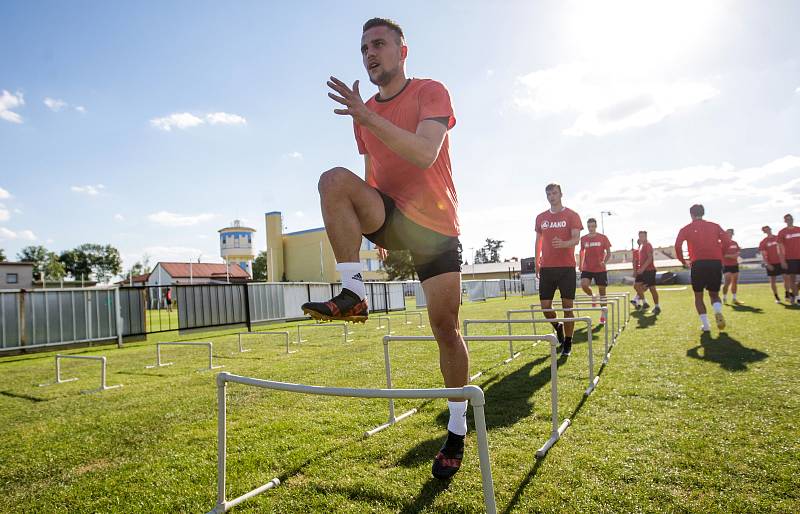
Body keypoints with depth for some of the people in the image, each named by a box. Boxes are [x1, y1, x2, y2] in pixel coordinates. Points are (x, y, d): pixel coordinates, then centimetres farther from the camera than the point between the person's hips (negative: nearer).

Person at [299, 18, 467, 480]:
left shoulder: (432, 92, -4)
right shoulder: (365, 114, 12)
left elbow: (425, 154, -22)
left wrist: (369, 117, -29)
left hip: (435, 226, -3)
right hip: (390, 215, 4)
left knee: (446, 328, -2)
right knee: (335, 179, -26)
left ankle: (458, 430, 18)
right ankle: (353, 294, -24)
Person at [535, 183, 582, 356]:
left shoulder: (571, 215, 2)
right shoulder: (540, 218, 13)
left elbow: (576, 239, -7)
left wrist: (563, 243, -29)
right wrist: (536, 263, 14)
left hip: (566, 266, -3)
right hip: (546, 267, 3)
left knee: (567, 306, -1)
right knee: (545, 306, 1)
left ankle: (568, 343, 11)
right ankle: (558, 327, 31)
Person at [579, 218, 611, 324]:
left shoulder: (603, 237, -2)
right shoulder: (583, 239, 4)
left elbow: (608, 252, 1)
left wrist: (604, 261, -17)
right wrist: (581, 265, 10)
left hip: (600, 269, -2)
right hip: (587, 269, 2)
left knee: (602, 291, 4)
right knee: (583, 284, -22)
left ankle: (603, 315, 16)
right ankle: (592, 296, 13)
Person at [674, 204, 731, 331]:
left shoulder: (686, 229, 8)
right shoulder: (714, 226, 15)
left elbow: (677, 246, -4)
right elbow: (727, 240, 3)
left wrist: (683, 261, 9)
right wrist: (718, 252, 18)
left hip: (698, 264, -2)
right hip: (716, 263, 2)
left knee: (698, 296, 13)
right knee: (714, 294, 17)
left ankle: (706, 325, 3)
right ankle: (718, 312, -16)